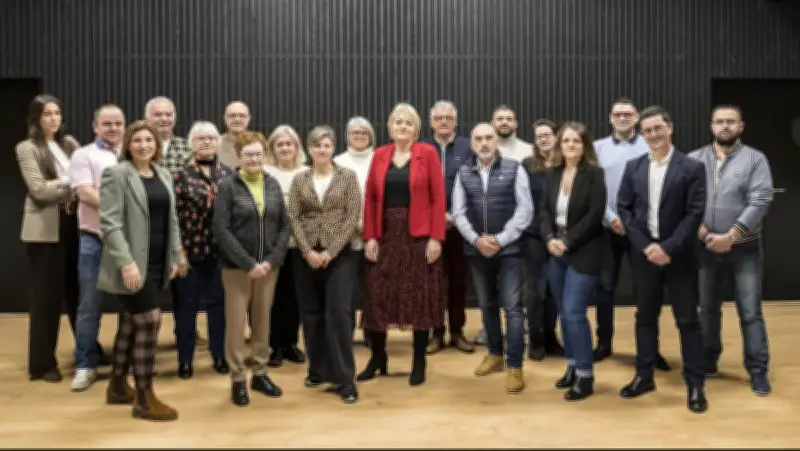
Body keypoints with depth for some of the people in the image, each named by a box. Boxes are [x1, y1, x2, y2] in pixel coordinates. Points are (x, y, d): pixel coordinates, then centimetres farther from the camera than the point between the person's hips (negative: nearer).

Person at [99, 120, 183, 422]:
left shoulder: (164, 175, 12)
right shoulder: (116, 174, -9)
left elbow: (171, 219, 17)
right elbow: (110, 223, -16)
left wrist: (175, 256, 13)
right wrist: (126, 263, -23)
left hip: (157, 263, 7)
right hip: (133, 264, -7)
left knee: (131, 323, 16)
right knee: (150, 321, -8)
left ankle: (117, 386, 29)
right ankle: (144, 399, 2)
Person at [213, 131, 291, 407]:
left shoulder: (273, 185, 6)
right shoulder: (227, 186, -5)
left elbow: (285, 225, 6)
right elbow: (221, 230, -11)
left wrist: (272, 260, -7)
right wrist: (248, 263, -16)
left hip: (269, 266, 4)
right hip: (236, 267, -3)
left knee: (263, 320, 12)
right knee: (235, 322, 2)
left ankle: (260, 373, 25)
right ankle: (237, 379, 15)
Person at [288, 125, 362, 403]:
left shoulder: (348, 176, 2)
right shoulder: (299, 180, 8)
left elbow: (352, 216, -5)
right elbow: (293, 218, 2)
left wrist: (330, 252, -12)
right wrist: (308, 251, -12)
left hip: (339, 255, -3)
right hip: (306, 256, 3)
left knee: (339, 314, -7)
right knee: (311, 315, 8)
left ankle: (345, 380, -2)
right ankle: (318, 370, 22)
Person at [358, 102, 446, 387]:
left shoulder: (428, 153, -1)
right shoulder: (379, 156, 8)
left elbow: (438, 198, -5)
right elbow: (370, 199, 6)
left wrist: (436, 237, -12)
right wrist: (369, 236, -2)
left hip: (419, 236, -2)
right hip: (385, 235, 3)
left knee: (420, 298, 4)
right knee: (377, 297, 4)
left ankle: (419, 362, 17)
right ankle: (377, 358, 20)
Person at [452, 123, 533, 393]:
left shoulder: (514, 169, -1)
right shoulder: (463, 173, 7)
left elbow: (525, 210, -6)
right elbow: (458, 213, 4)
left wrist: (500, 239, -12)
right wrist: (476, 240, -10)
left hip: (509, 249, -3)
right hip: (476, 250, 3)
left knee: (512, 307, -4)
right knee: (487, 305, 14)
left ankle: (515, 366, 2)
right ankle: (495, 354, 30)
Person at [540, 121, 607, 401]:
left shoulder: (594, 174, -7)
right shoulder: (552, 174, 8)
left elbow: (595, 215, -13)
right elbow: (545, 209, 6)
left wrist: (568, 242, -16)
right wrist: (549, 239, -11)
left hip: (583, 253, -5)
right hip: (556, 251, 6)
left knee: (574, 312, -9)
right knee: (564, 312, 11)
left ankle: (585, 375, 3)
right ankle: (572, 366, 24)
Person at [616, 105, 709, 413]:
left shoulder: (692, 168, -5)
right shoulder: (633, 167, 5)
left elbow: (695, 214, -10)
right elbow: (623, 209, 2)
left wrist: (668, 248, -16)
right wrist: (646, 246, -8)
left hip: (679, 255, -3)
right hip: (644, 254, 3)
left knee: (688, 320, 4)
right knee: (645, 317, 12)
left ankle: (695, 384, 14)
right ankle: (644, 376, 24)